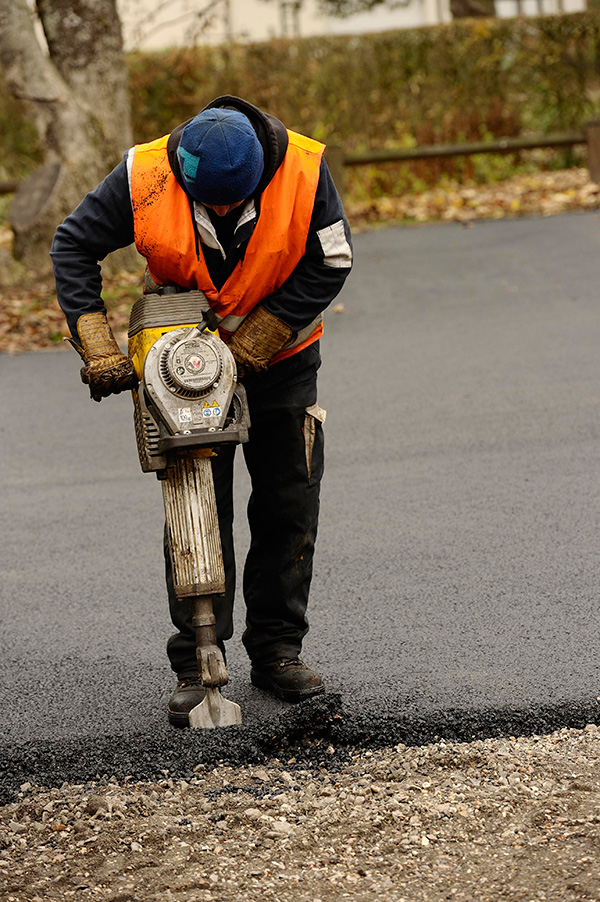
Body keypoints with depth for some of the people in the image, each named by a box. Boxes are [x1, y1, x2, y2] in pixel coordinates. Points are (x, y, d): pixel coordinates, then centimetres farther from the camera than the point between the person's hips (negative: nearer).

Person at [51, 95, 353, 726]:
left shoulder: (304, 171, -25)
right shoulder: (145, 177, -24)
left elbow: (330, 265, -15)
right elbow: (73, 246, -13)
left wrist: (251, 345, -20)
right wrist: (97, 349, -21)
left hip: (280, 359, 1)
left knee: (289, 506, 3)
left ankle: (276, 650, 16)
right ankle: (196, 664, 2)